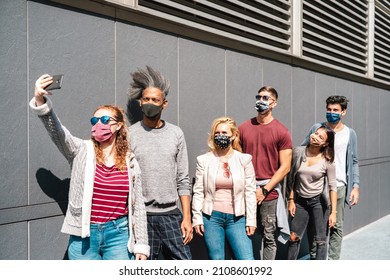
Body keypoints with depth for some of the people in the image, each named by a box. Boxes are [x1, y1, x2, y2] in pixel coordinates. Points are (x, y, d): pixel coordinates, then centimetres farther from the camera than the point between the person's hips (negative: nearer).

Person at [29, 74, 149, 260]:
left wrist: (141, 245, 4)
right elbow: (56, 130, -18)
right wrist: (40, 101, -36)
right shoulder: (81, 151, 0)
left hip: (118, 235, 0)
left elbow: (138, 205, 4)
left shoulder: (130, 161, 2)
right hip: (84, 236, 0)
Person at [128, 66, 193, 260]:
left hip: (172, 214, 2)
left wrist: (187, 217, 1)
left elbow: (183, 180, 5)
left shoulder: (176, 133, 5)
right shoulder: (129, 134, -2)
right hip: (141, 215, -2)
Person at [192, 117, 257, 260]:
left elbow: (250, 192, 1)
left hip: (237, 217, 0)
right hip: (212, 217, 0)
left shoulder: (244, 159, 1)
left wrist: (251, 220, -2)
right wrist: (197, 218, -2)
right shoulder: (204, 160, 1)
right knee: (216, 260, 9)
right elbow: (198, 191, 2)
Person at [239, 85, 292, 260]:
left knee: (269, 237, 5)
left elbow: (285, 167, -4)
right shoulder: (243, 128, 7)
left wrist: (264, 190, -9)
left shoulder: (281, 132, -2)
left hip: (268, 191, -2)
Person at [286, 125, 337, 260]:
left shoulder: (327, 160, -10)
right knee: (294, 238, 8)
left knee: (320, 240, 3)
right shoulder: (298, 152, -5)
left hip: (319, 201, -2)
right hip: (300, 201, 2)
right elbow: (291, 179, 3)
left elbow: (332, 186, -8)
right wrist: (291, 200, 3)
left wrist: (333, 212, -12)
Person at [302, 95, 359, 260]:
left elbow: (354, 162, 6)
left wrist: (355, 186, -2)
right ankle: (314, 256, 25)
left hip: (338, 187, 0)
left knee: (336, 226, 5)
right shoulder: (317, 128, 3)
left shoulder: (350, 134, 4)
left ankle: (333, 260, 18)